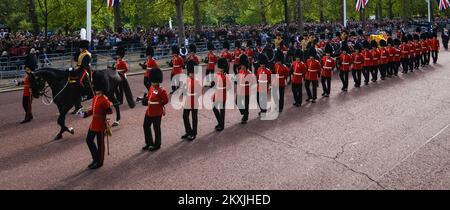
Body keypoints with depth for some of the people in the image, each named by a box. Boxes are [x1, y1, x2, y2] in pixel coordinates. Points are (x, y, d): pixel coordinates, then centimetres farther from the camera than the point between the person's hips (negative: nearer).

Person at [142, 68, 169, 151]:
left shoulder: (161, 91, -17)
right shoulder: (151, 88, 7)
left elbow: (166, 100, -14)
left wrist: (159, 104, -4)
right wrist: (146, 100, 5)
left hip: (157, 113, -9)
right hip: (149, 112, 9)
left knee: (156, 129, 5)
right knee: (146, 126, 14)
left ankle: (157, 145, 19)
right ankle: (149, 143, 29)